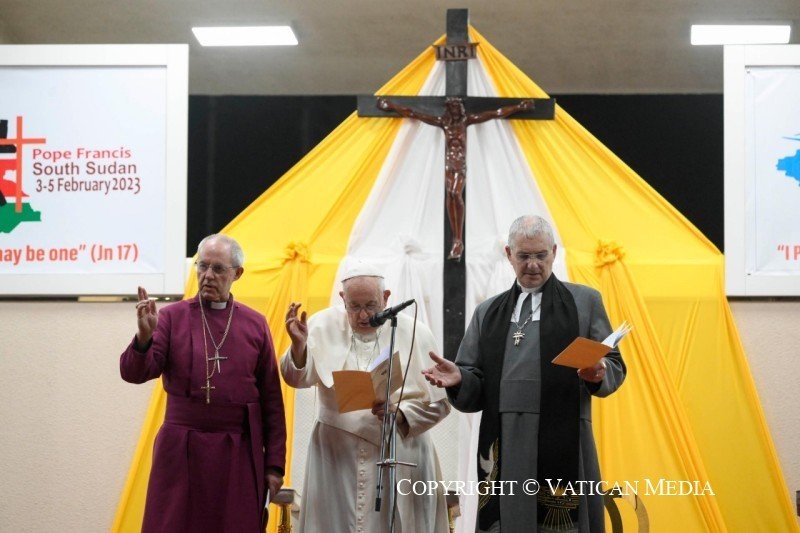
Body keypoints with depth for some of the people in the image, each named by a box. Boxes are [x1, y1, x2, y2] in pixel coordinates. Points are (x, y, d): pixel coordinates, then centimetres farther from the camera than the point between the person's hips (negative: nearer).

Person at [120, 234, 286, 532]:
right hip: (182, 452, -1)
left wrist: (275, 464, 4)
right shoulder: (173, 317, 2)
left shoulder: (255, 325, 5)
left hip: (239, 454, 1)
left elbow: (271, 401, 7)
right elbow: (134, 373, -6)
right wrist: (145, 336, -25)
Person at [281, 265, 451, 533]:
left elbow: (438, 402, -1)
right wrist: (298, 344, -25)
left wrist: (400, 413, -18)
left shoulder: (415, 334, -2)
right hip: (337, 457, 1)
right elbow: (298, 378, -7)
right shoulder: (325, 325, 3)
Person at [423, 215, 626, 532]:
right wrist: (459, 378, -7)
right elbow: (475, 391, 15)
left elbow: (615, 368, 7)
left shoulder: (584, 301, 12)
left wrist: (600, 373, -15)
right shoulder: (488, 313, 19)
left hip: (562, 444, -2)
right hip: (503, 447, 3)